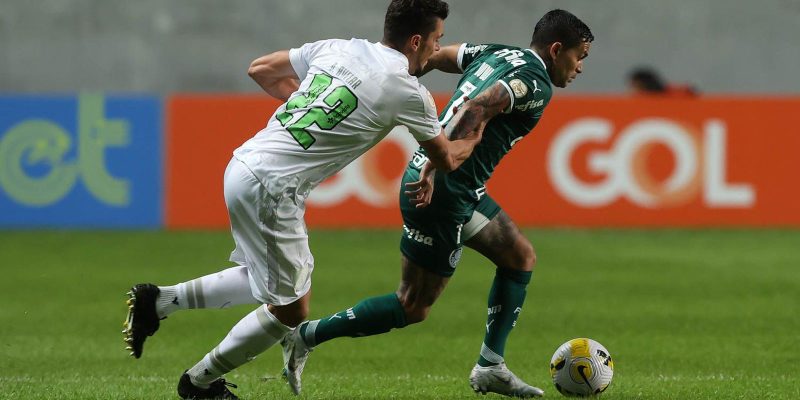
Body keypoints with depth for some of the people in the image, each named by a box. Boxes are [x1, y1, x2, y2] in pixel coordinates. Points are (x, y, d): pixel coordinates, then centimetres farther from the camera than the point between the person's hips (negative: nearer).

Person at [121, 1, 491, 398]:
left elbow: (261, 69, 21)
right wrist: (471, 139, 32)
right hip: (271, 188, -8)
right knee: (290, 311, 7)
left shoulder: (336, 49, 11)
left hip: (243, 167, 8)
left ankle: (158, 301, 20)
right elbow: (446, 159, 11)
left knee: (271, 283, 23)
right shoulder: (409, 93, -6)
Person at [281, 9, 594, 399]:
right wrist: (433, 169, -33)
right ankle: (307, 337, 4)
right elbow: (476, 111, -29)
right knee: (413, 307, -1)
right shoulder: (536, 84, -14)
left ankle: (490, 367, 18)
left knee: (521, 257, 17)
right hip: (441, 191, -10)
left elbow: (432, 56, 14)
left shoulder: (496, 54, 13)